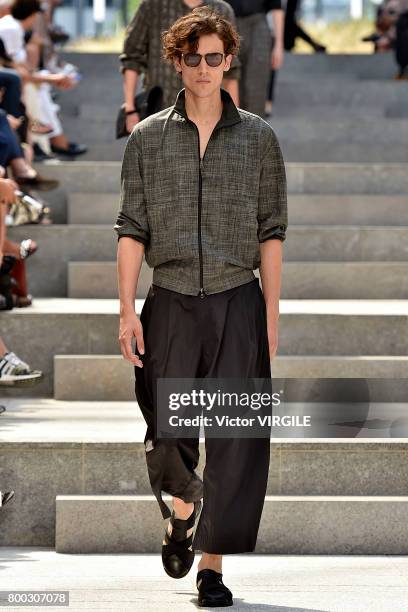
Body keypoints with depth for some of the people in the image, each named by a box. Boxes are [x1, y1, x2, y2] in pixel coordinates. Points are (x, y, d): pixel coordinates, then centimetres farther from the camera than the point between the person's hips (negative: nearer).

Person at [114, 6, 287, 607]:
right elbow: (132, 228, 5)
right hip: (171, 304, 0)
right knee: (168, 431, 2)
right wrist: (127, 309, -3)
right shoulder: (148, 138, 5)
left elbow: (271, 232, 6)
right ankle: (183, 505, 35)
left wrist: (271, 315, 2)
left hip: (238, 305, 0)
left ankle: (213, 563, 1)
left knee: (235, 436, -5)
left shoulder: (258, 137, 5)